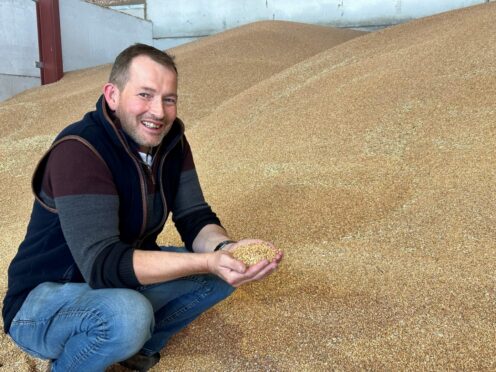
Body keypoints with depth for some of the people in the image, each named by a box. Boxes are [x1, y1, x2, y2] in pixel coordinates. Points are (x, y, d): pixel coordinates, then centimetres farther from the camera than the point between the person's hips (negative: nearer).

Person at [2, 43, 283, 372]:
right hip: (44, 299, -6)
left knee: (226, 270, -6)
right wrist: (208, 261, -40)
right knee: (128, 314, -37)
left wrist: (224, 248, -29)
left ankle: (138, 343, 6)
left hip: (125, 278, 7)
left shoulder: (171, 139, -6)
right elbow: (102, 263, -34)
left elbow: (195, 218, -7)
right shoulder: (79, 151, -28)